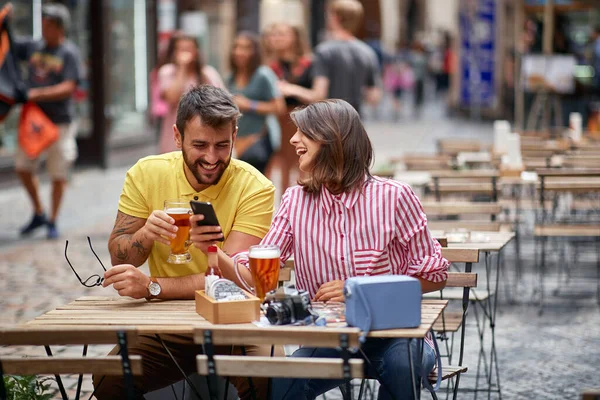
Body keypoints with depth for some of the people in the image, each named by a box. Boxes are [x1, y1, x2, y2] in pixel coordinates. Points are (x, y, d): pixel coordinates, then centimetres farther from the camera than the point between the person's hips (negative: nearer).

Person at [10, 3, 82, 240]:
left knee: (58, 174, 2)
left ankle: (52, 222, 14)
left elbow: (69, 88, -16)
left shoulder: (69, 53, -7)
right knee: (23, 167, 6)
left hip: (59, 121, -5)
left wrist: (39, 94, -24)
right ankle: (38, 214, 23)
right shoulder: (33, 47, 8)